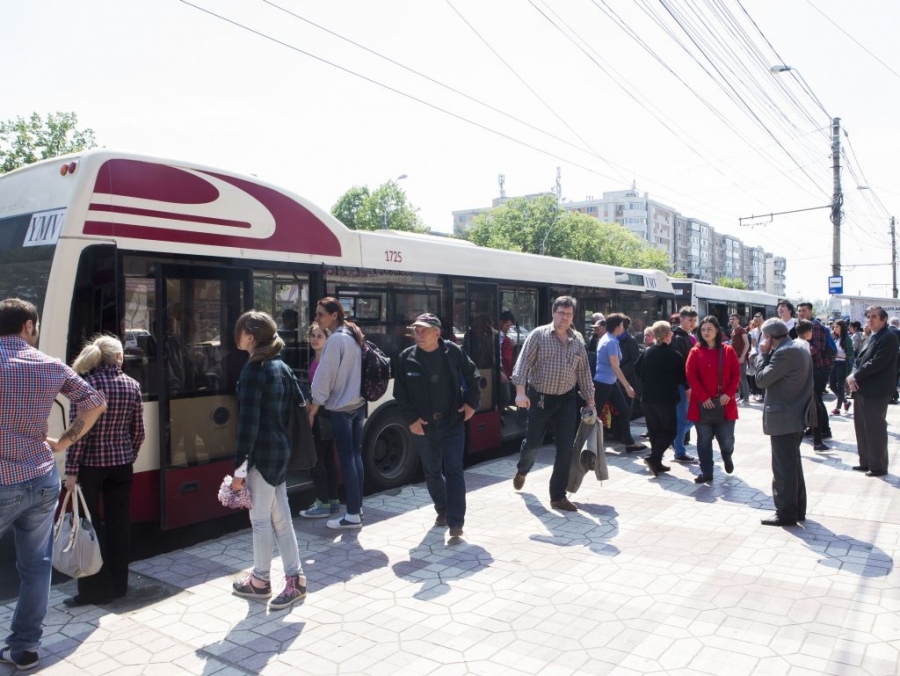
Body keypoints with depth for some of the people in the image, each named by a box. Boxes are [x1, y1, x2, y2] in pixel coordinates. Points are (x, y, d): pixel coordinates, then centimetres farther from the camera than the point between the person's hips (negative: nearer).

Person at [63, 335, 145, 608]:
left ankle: (95, 589, 13)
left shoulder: (85, 384, -11)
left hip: (91, 463, -3)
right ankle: (118, 585, 22)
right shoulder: (132, 385, 0)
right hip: (121, 463, 4)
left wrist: (71, 469, -9)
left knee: (90, 525, 7)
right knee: (119, 523, 11)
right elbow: (138, 430, 4)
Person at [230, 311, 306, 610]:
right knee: (280, 518, 13)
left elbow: (248, 422, -19)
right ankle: (295, 579, 18)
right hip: (281, 450, 9)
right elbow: (299, 403, 13)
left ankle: (260, 581, 21)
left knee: (261, 520, 6)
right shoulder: (281, 367, 10)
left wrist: (239, 466, -16)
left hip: (262, 453, -9)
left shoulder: (253, 370, -16)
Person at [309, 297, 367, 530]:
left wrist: (314, 407, -9)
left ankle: (353, 515, 1)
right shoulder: (353, 336, 11)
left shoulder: (335, 339, -16)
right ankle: (358, 508, 21)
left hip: (341, 407, -9)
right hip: (358, 404, 9)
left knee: (346, 459, -4)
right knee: (356, 455, 13)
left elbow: (325, 376, -16)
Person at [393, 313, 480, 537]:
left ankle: (456, 522, -1)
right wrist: (410, 419, -7)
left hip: (452, 422, -2)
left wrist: (471, 403, 0)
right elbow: (400, 393, -1)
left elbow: (472, 377, 7)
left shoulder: (454, 352, -7)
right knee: (432, 471, 15)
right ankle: (442, 511, 34)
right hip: (423, 425, 2)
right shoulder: (406, 358, -5)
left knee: (454, 470, -4)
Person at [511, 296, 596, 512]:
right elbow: (523, 363, -11)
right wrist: (520, 392, -22)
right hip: (540, 397, -3)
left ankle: (558, 496, 12)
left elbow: (584, 373, 13)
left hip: (566, 400, 3)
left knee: (565, 449, 1)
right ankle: (522, 471, 43)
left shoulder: (577, 342, 7)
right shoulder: (539, 335, -5)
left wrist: (590, 402, 11)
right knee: (533, 442, 8)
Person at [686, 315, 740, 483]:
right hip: (703, 403, 0)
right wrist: (703, 397, -13)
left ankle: (727, 457, 37)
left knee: (727, 439, 3)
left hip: (724, 403, 1)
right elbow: (691, 376, -6)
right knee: (704, 440, 4)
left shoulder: (728, 350, 3)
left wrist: (729, 394, -11)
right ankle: (706, 472, 15)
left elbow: (736, 374, 1)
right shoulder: (695, 351, -1)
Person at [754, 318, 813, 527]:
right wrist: (768, 353, 7)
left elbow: (762, 379, -19)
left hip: (783, 418, -10)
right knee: (793, 464, 18)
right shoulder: (798, 348, 11)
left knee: (783, 467, -2)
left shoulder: (784, 352, -20)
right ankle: (797, 509, 28)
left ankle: (786, 513, 5)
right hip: (796, 415, 10)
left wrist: (763, 353, -10)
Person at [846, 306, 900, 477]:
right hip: (862, 389, 9)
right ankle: (866, 462, 23)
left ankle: (878, 467, 8)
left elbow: (876, 363, -20)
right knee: (862, 427, 13)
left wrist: (855, 377, -14)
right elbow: (860, 360, 15)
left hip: (876, 392, -9)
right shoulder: (871, 337, 18)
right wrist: (853, 376, -3)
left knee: (875, 429, -2)